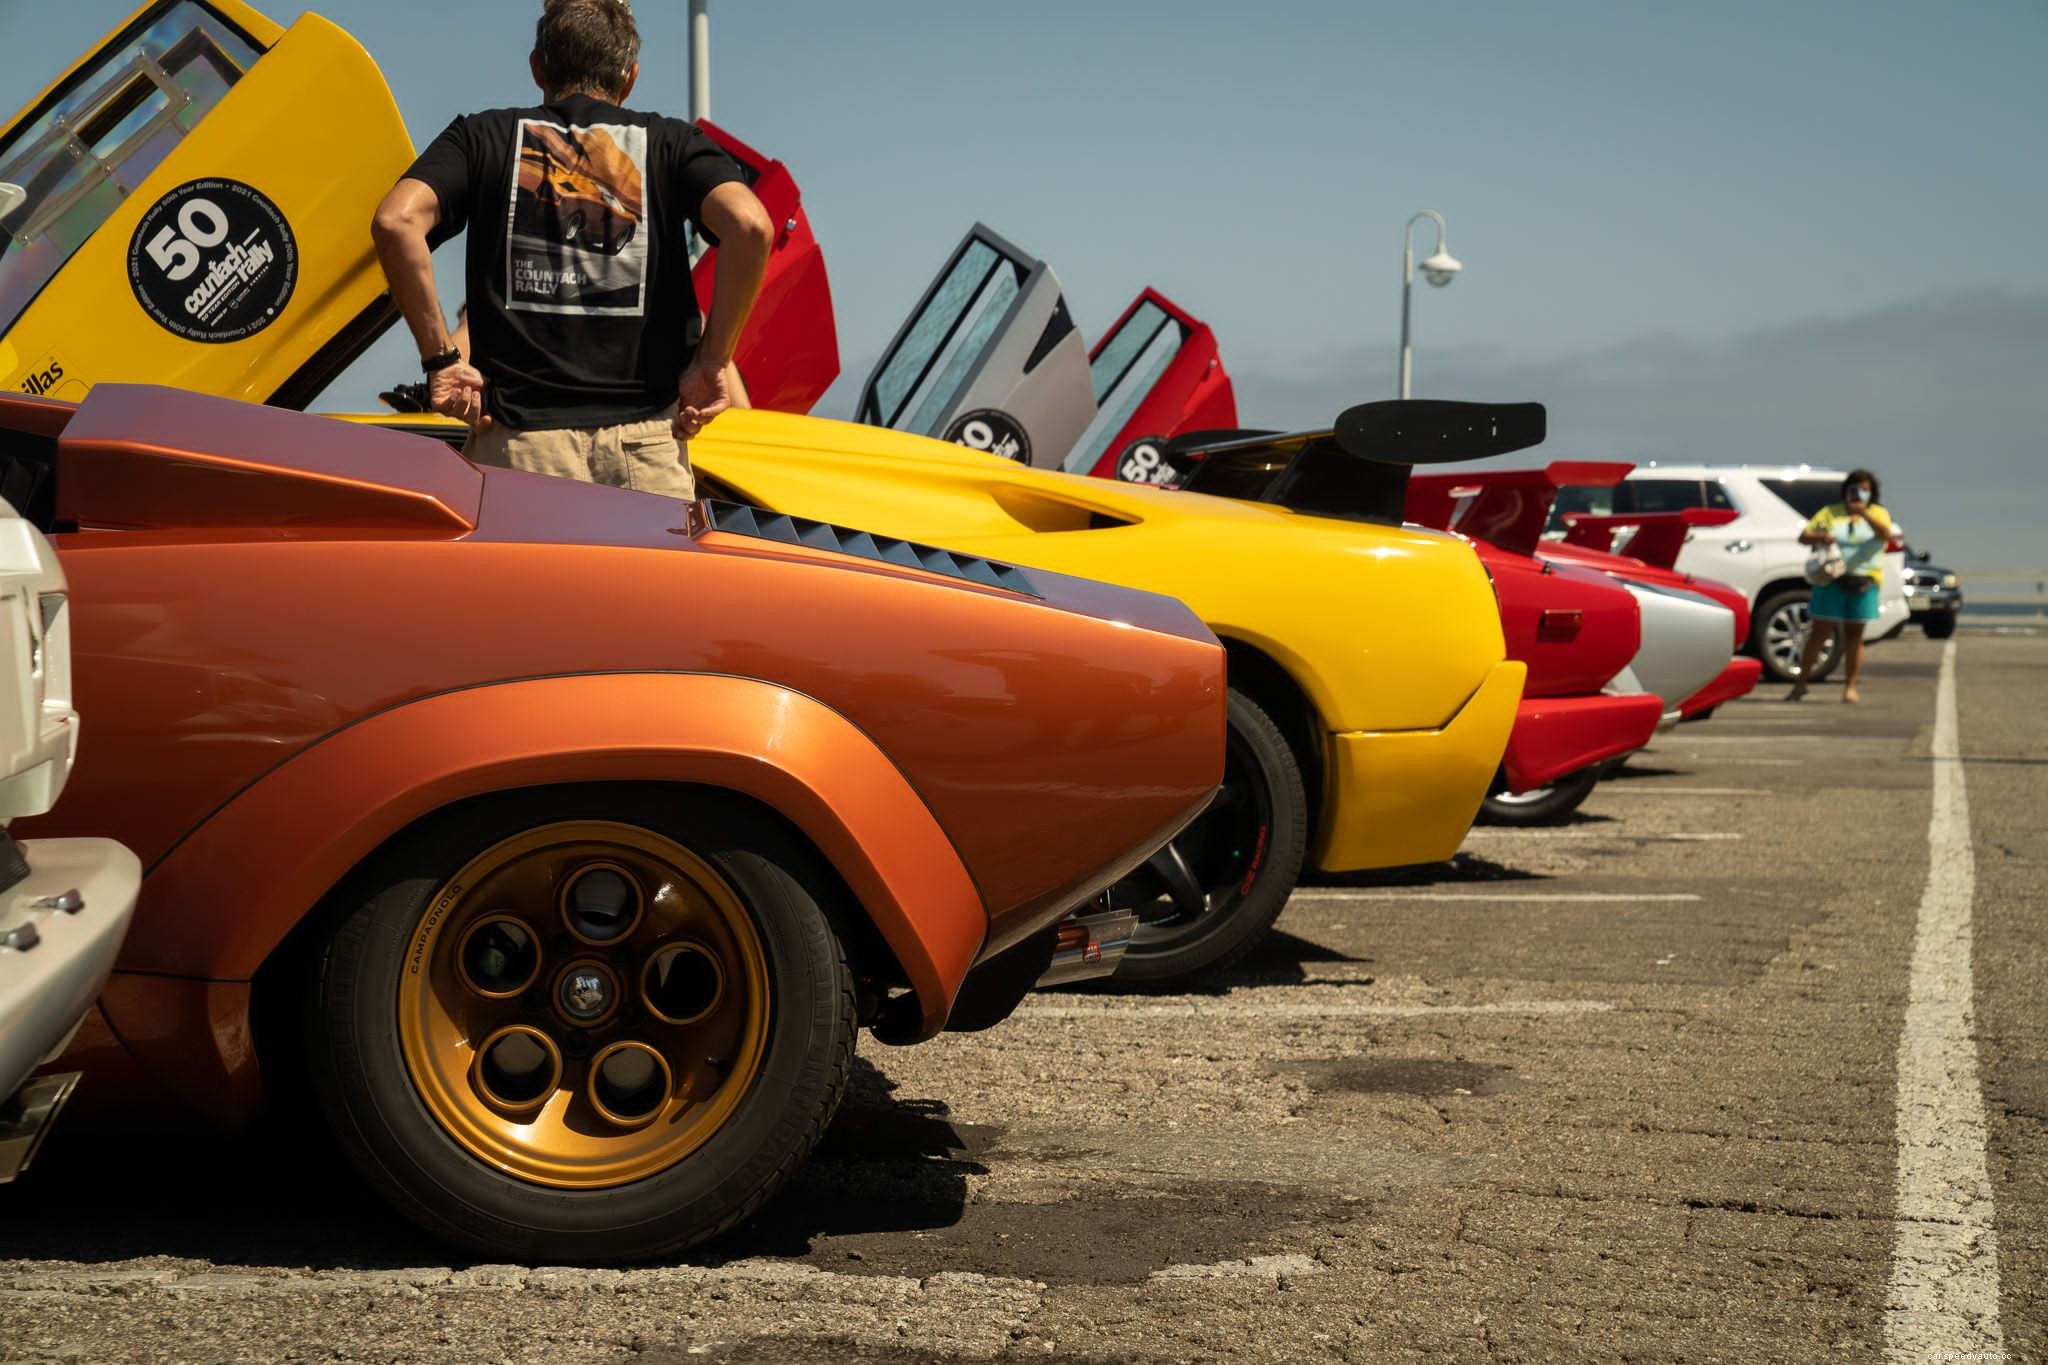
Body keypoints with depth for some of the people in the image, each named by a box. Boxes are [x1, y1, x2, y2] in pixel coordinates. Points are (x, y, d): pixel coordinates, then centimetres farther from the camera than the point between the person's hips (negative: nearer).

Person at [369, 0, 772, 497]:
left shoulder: (483, 135, 12)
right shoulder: (669, 142, 11)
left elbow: (396, 222, -6)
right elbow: (750, 225, -8)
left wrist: (441, 358, -1)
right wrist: (713, 361, -1)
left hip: (519, 436, 0)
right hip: (646, 436, 0)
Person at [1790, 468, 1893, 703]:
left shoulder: (1878, 513, 9)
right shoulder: (1830, 513, 10)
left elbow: (1885, 534, -12)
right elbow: (1803, 537, 4)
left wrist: (1864, 514, -25)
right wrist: (1820, 537, -18)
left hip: (1863, 583, 0)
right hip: (1832, 579, 0)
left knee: (1854, 635, 1)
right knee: (1820, 631, -3)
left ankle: (1850, 688, 5)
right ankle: (1801, 683, 1)